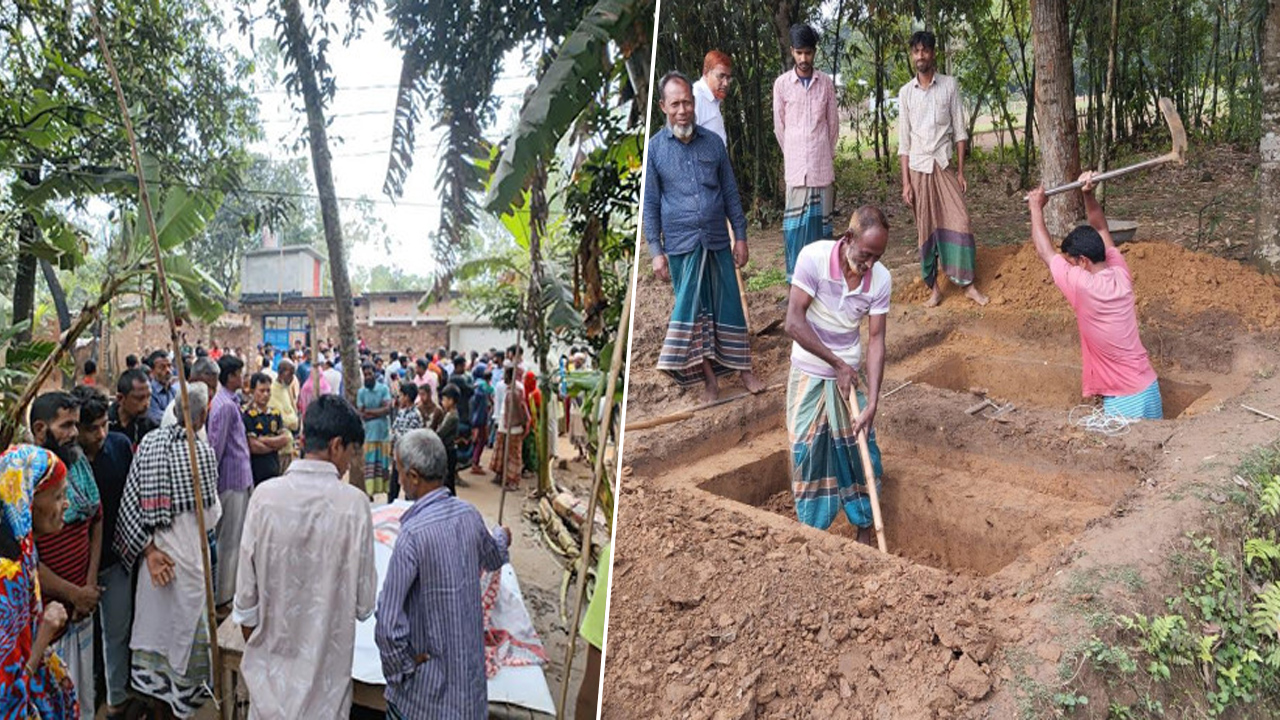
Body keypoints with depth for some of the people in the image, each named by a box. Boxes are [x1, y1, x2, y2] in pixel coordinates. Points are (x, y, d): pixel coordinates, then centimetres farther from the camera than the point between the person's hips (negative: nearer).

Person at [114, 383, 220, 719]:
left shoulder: (149, 442, -3)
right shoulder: (203, 452, -17)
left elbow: (132, 500, -5)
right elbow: (211, 513, -11)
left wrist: (147, 547, -3)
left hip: (153, 549, 5)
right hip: (187, 551, -5)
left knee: (156, 620, 18)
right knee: (184, 622, 9)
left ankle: (156, 692, 33)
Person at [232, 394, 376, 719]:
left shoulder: (265, 495, -12)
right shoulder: (354, 503, -17)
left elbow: (246, 593, -5)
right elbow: (364, 603, -12)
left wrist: (251, 642, 12)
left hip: (271, 659, 2)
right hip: (327, 665, -2)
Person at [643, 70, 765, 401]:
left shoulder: (713, 143, 4)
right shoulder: (654, 148, -2)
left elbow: (730, 193, 9)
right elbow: (650, 203, 0)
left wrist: (741, 236, 6)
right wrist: (656, 251, -5)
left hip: (718, 241, 2)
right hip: (681, 245, -2)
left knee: (729, 306, 8)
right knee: (692, 310, 5)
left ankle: (743, 368, 20)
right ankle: (708, 375, 16)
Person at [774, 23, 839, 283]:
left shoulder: (826, 82, 4)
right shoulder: (782, 83, -1)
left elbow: (833, 123, 11)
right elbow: (779, 126, 7)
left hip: (823, 163, 1)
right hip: (795, 164, -1)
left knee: (822, 218, 5)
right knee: (795, 221, -2)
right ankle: (796, 278, 2)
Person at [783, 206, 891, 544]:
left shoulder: (881, 279, -13)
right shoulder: (813, 257, -22)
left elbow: (876, 339, -12)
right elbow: (794, 322, -22)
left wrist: (872, 401, -19)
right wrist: (838, 364, -19)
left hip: (849, 375, 2)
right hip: (809, 374, -2)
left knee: (860, 451, 5)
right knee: (808, 453, 4)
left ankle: (865, 529, 23)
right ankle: (812, 530, 22)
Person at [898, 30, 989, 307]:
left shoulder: (949, 85, 2)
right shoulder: (906, 92, 4)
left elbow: (960, 131, 3)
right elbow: (903, 141, 4)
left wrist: (961, 171, -3)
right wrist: (906, 182, -2)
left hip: (944, 165, -1)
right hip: (918, 169, 1)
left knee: (958, 223, -8)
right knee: (925, 229, 3)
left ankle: (968, 284, -1)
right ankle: (934, 288, 10)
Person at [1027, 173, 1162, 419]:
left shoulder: (1083, 287, -20)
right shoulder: (1121, 276, -1)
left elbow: (1045, 251, -6)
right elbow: (1101, 230, 13)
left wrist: (1036, 208, 6)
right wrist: (1089, 195, 2)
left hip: (1124, 400, -7)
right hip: (1149, 388, 7)